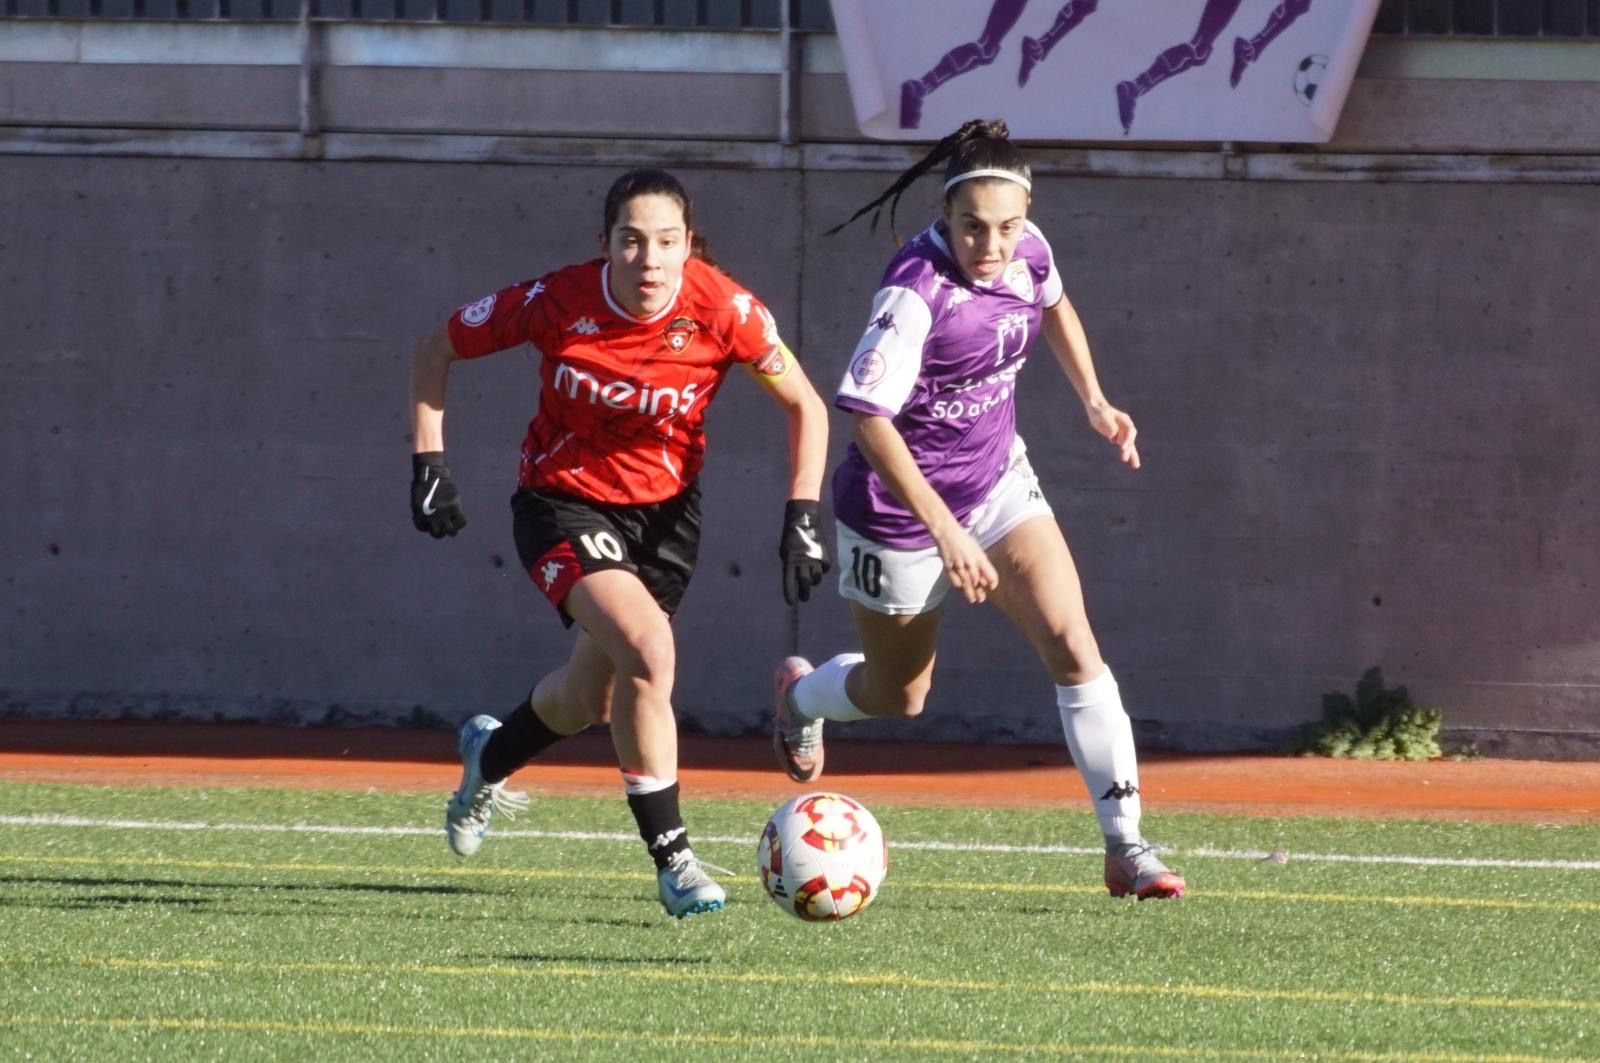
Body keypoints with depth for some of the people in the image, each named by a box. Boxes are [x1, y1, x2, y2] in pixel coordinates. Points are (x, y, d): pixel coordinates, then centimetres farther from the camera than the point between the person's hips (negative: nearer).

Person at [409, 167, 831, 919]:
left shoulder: (722, 310, -20)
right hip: (563, 503, -3)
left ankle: (489, 758, 49)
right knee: (646, 647, -27)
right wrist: (428, 463, -10)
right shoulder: (556, 303, -22)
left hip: (665, 510, 3)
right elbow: (437, 349, -5)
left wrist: (803, 516, -14)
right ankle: (671, 858, -16)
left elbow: (805, 406, -6)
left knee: (591, 699, 13)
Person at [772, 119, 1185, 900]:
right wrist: (944, 530, -39)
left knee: (1074, 650, -13)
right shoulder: (916, 292, -30)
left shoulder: (1027, 252, -9)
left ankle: (1125, 848, -11)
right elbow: (869, 421, -35)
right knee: (898, 696, 15)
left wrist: (1093, 401, 9)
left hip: (997, 484, 5)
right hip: (901, 507, -5)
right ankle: (800, 693, 52)